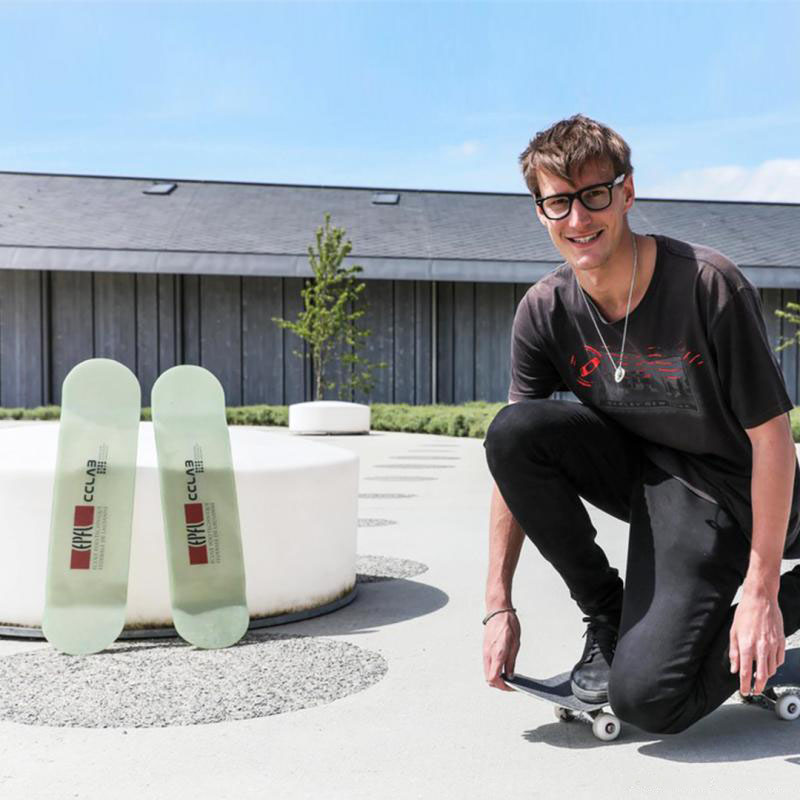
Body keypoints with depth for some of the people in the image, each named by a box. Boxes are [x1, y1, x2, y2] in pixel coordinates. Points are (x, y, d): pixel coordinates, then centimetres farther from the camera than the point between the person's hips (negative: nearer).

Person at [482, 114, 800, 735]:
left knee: (645, 698, -17)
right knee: (512, 430, -24)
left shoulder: (708, 285, -23)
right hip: (635, 467, 5)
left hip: (717, 490, -5)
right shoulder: (545, 311, -10)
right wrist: (498, 605, -10)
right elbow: (514, 458, -8)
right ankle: (607, 616, -4)